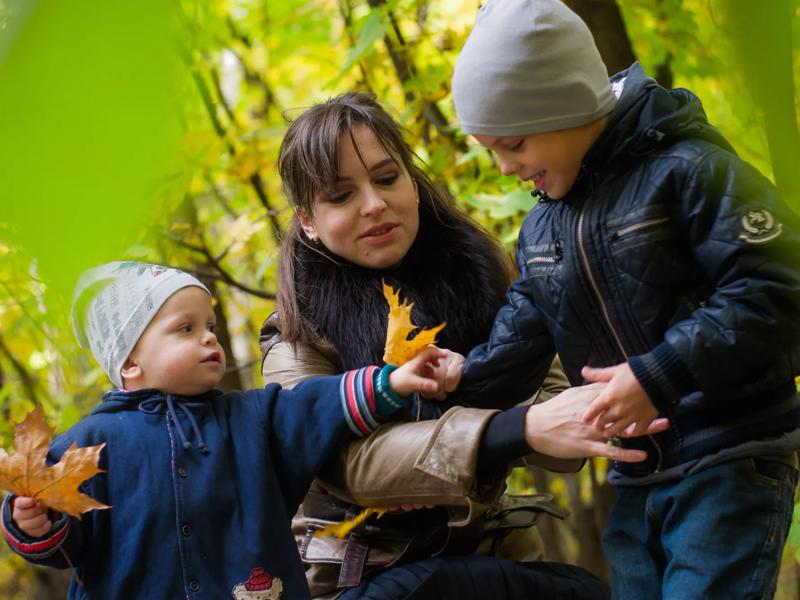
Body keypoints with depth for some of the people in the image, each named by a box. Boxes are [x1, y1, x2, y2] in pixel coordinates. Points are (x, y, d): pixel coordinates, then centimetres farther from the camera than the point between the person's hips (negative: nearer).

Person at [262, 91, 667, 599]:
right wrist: (523, 429, -37)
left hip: (488, 558, 4)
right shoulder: (299, 340, -6)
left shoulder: (477, 275, 5)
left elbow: (548, 395, -4)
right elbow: (353, 460, -24)